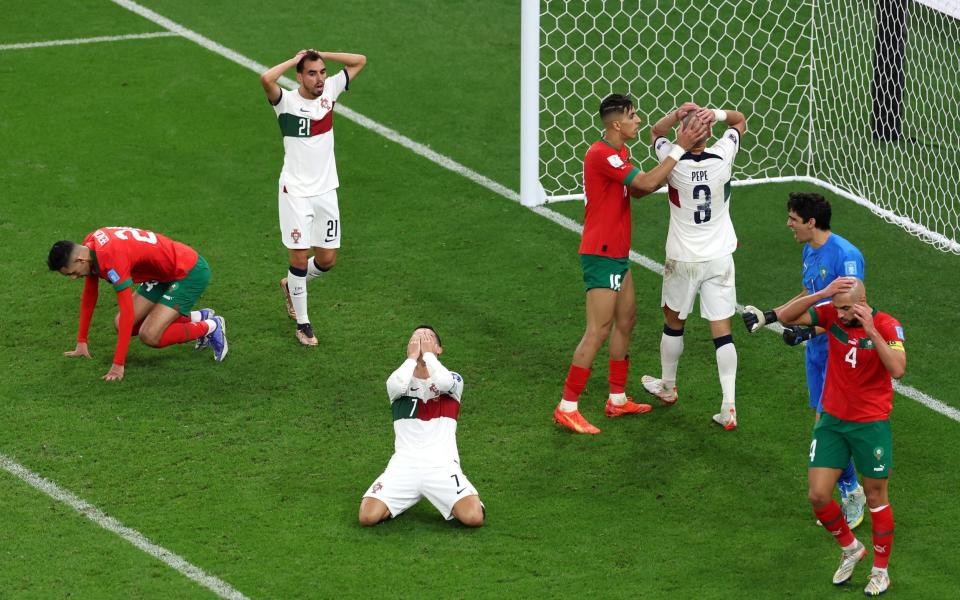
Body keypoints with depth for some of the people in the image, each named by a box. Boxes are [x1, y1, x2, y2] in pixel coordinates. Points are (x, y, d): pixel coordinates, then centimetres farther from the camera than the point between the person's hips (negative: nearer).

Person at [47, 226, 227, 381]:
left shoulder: (111, 259, -32)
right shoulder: (88, 246, -5)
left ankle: (212, 326, 4)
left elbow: (127, 313, -33)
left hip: (190, 272, -9)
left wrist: (118, 365, -31)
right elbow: (89, 296, 10)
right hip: (164, 272, 9)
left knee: (150, 336, -18)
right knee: (120, 324, 4)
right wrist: (82, 343, 13)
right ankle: (197, 317, 19)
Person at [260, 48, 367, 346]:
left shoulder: (330, 90, 3)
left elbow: (360, 61, 7)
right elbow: (266, 79, -34)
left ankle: (291, 284, 39)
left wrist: (321, 55, -2)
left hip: (326, 190, 5)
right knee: (300, 257, -5)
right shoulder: (287, 100, -13)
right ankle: (302, 323, 10)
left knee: (326, 259, 9)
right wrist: (296, 59, -19)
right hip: (296, 192, -5)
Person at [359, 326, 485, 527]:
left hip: (442, 465, -1)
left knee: (473, 517, -24)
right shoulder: (399, 379, 10)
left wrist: (427, 353, -4)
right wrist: (413, 356, -4)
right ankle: (404, 500, 14)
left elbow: (442, 382, -18)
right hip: (404, 465, 1)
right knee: (368, 516, -20)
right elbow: (397, 386, -17)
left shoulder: (453, 380, 9)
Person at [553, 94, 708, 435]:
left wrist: (666, 175, -1)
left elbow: (637, 189, 15)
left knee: (626, 319, 17)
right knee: (599, 330, -9)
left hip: (617, 254, 11)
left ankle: (618, 399, 26)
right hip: (601, 255, -11)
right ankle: (567, 408, -5)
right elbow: (646, 183, -25)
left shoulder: (619, 152, 12)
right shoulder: (601, 155, -22)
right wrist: (680, 148, -19)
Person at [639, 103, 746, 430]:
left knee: (673, 322, 20)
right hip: (719, 258, 1)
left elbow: (656, 131, 6)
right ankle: (729, 405, -7)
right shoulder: (722, 157, -12)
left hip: (682, 259, -1)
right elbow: (740, 121, 6)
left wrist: (676, 115, -14)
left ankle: (667, 387, 37)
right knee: (722, 330, -1)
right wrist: (718, 114, -14)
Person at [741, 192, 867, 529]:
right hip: (815, 350, 9)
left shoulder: (845, 255, -20)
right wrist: (769, 316, 19)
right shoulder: (809, 251, 8)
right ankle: (846, 494, 19)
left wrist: (810, 330, -27)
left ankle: (853, 492, 6)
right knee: (823, 423, 9)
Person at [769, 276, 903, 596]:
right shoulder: (830, 315, -9)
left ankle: (880, 570, 26)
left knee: (876, 498, 8)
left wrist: (871, 329, -34)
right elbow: (785, 316, -19)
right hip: (832, 420, 3)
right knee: (818, 496, 1)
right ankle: (850, 549, 28)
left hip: (871, 424, -3)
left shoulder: (887, 325, -17)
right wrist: (821, 294, -31)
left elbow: (897, 369, -31)